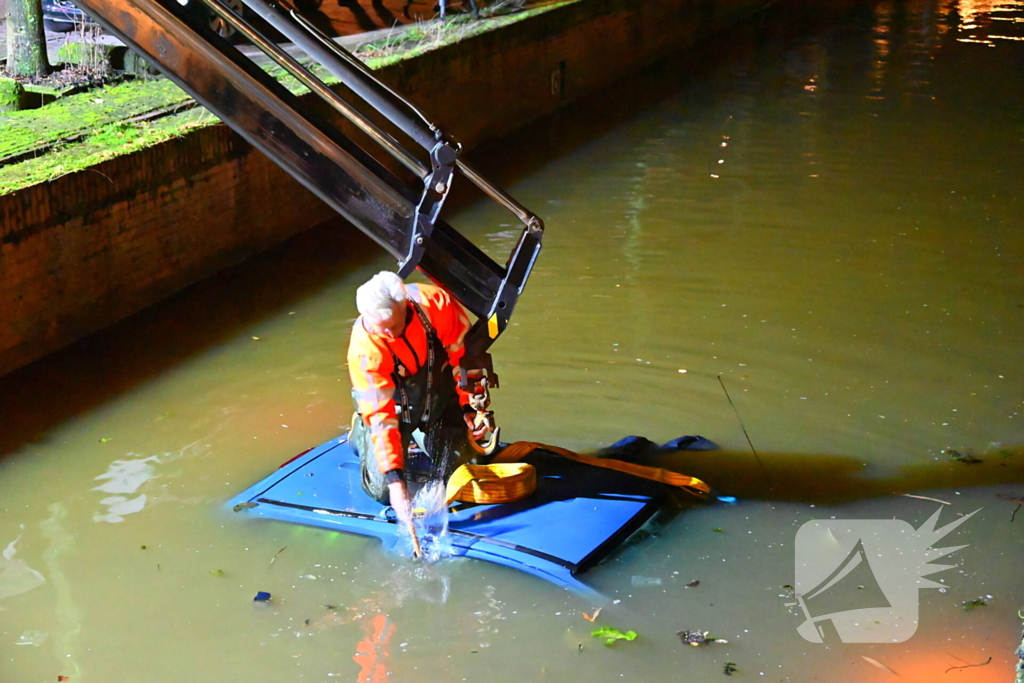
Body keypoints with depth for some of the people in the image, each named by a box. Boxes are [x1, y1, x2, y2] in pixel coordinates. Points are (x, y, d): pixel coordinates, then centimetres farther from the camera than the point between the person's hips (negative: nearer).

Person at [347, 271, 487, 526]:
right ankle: (361, 431, 23)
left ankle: (419, 437, 33)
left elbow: (463, 354, -12)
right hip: (394, 403, -2)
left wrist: (469, 408, -10)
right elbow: (381, 416, -33)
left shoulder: (437, 303, -30)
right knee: (383, 490, -5)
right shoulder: (365, 349, -34)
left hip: (441, 397, 2)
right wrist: (394, 478, -38)